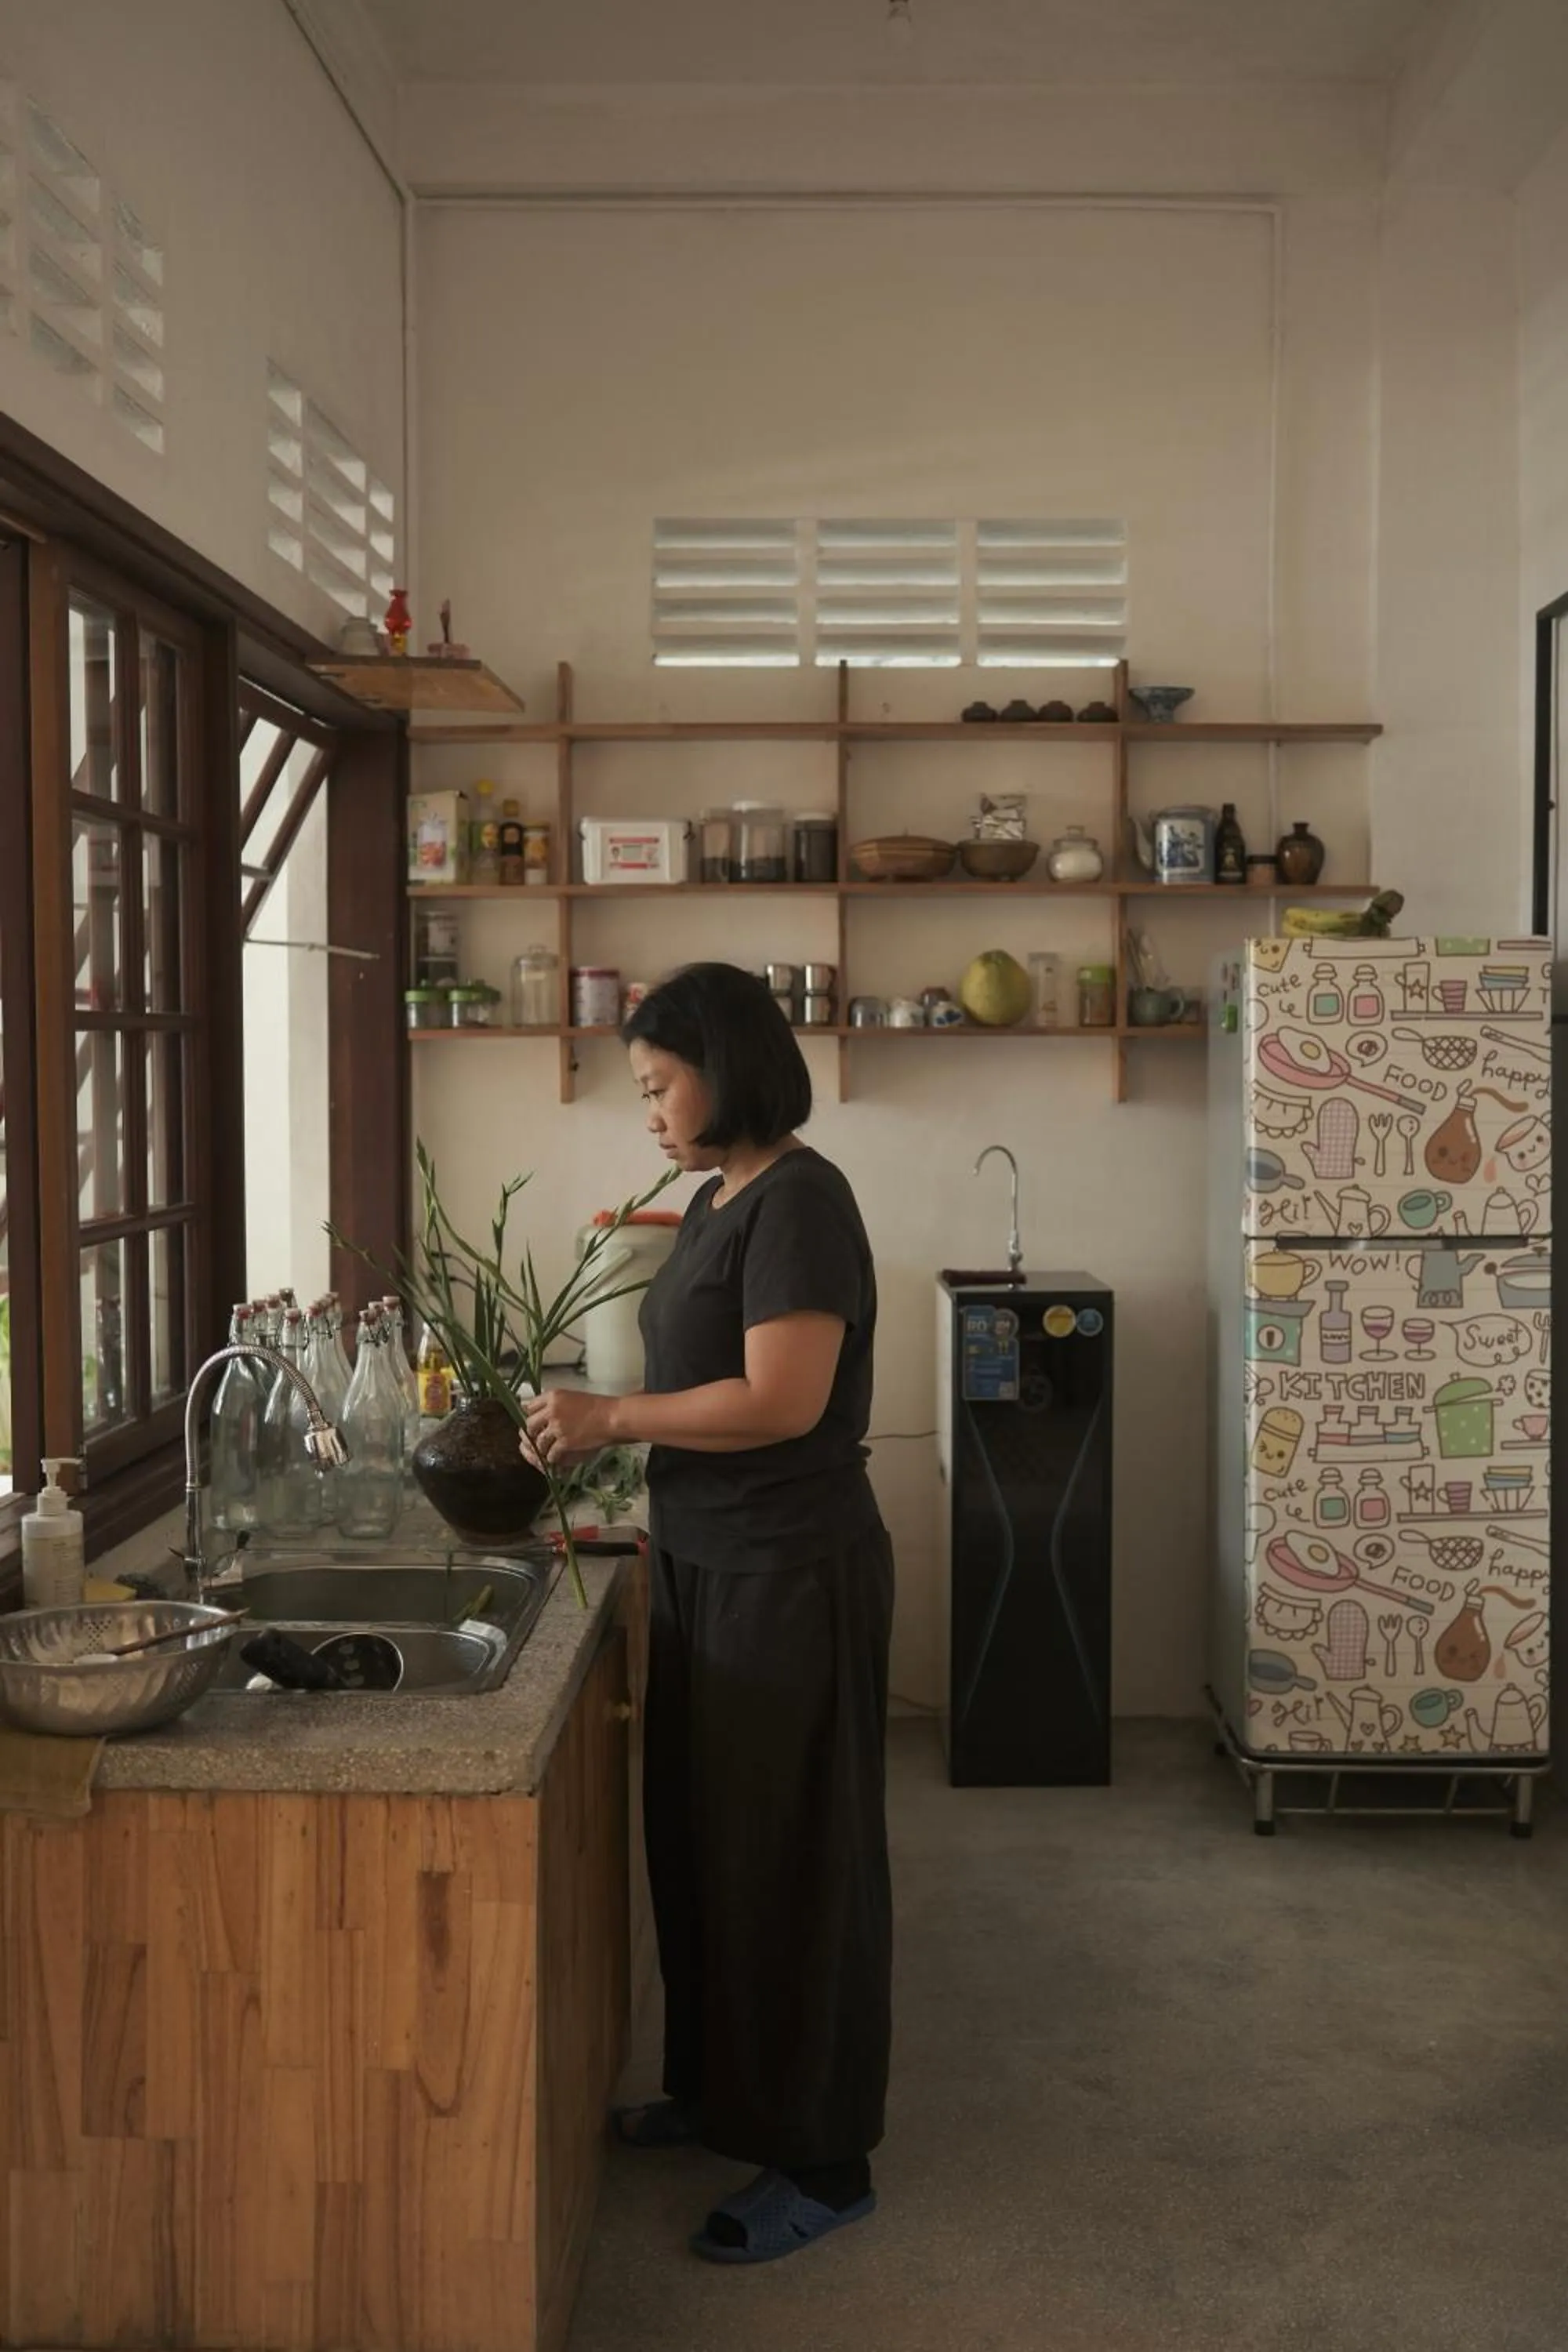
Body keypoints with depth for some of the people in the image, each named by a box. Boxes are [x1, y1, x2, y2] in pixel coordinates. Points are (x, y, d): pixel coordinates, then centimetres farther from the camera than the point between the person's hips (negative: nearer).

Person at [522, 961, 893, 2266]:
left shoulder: (799, 1200, -17)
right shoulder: (721, 1201, 11)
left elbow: (781, 1400, -24)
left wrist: (613, 1416, -16)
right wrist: (598, 1425, 2)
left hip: (791, 1575, -9)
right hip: (709, 1564, 9)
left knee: (791, 1854, 2)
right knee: (703, 1835, 19)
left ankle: (822, 2162, 17)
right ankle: (718, 2089, 37)